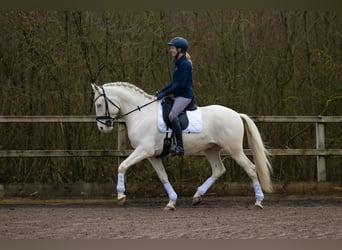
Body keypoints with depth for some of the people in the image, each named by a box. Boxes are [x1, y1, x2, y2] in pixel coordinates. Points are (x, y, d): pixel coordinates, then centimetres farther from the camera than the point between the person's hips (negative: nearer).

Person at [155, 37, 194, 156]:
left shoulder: (184, 64, -14)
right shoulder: (177, 63, 16)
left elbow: (180, 84, -20)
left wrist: (165, 93, -18)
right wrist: (161, 91, 12)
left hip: (184, 95, -11)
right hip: (178, 96, 11)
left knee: (172, 115, -30)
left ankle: (180, 146, -33)